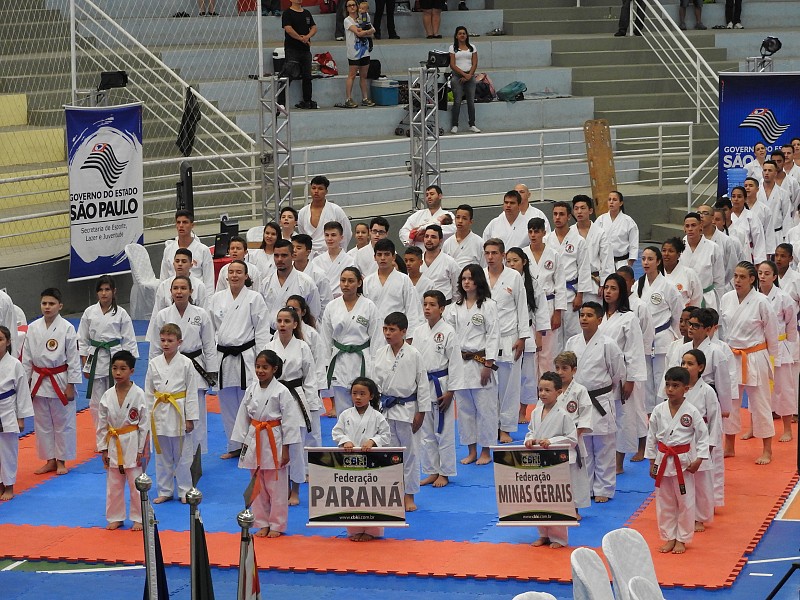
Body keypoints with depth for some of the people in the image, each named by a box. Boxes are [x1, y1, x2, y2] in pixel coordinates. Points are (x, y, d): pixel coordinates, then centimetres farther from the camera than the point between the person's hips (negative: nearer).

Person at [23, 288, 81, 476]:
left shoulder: (67, 328, -10)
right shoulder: (33, 328, 1)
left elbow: (73, 358, -7)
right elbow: (26, 357, 7)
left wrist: (70, 386, -9)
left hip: (60, 381, -4)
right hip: (39, 381, 4)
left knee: (63, 423, 4)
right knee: (42, 423, 10)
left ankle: (61, 461, 17)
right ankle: (50, 460, 23)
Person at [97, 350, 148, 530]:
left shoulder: (138, 394, -10)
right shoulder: (107, 396, -1)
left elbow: (145, 424, -6)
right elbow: (102, 425, 5)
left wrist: (141, 450, -7)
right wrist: (103, 449, 3)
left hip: (133, 444, -3)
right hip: (113, 445, 3)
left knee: (136, 484, 3)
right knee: (113, 485, 11)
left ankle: (138, 518, 15)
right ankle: (115, 518, 24)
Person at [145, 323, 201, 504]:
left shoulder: (186, 364, -6)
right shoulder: (154, 364, 2)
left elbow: (192, 392, -4)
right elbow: (149, 392, 7)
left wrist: (190, 418, -6)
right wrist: (148, 416, 4)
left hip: (179, 413, -3)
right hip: (160, 414, 3)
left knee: (182, 455, 4)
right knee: (162, 456, 11)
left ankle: (185, 491, 15)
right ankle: (165, 491, 21)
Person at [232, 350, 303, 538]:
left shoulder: (281, 391, -10)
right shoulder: (251, 389, 4)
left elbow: (289, 421, -9)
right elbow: (243, 417, 10)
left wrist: (285, 449, -10)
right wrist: (243, 443, 7)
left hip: (274, 442, -5)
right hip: (254, 442, 5)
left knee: (276, 486, 1)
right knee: (258, 487, 11)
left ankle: (277, 526, 11)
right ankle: (262, 524, 22)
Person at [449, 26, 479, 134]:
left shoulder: (472, 48, 10)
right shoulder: (453, 48, 3)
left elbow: (474, 64, 4)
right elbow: (452, 65, -4)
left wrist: (469, 75, -10)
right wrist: (464, 74, -13)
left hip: (470, 76, 2)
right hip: (457, 76, -2)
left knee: (471, 101, 0)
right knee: (457, 101, -8)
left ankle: (472, 125, 6)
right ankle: (454, 125, -5)